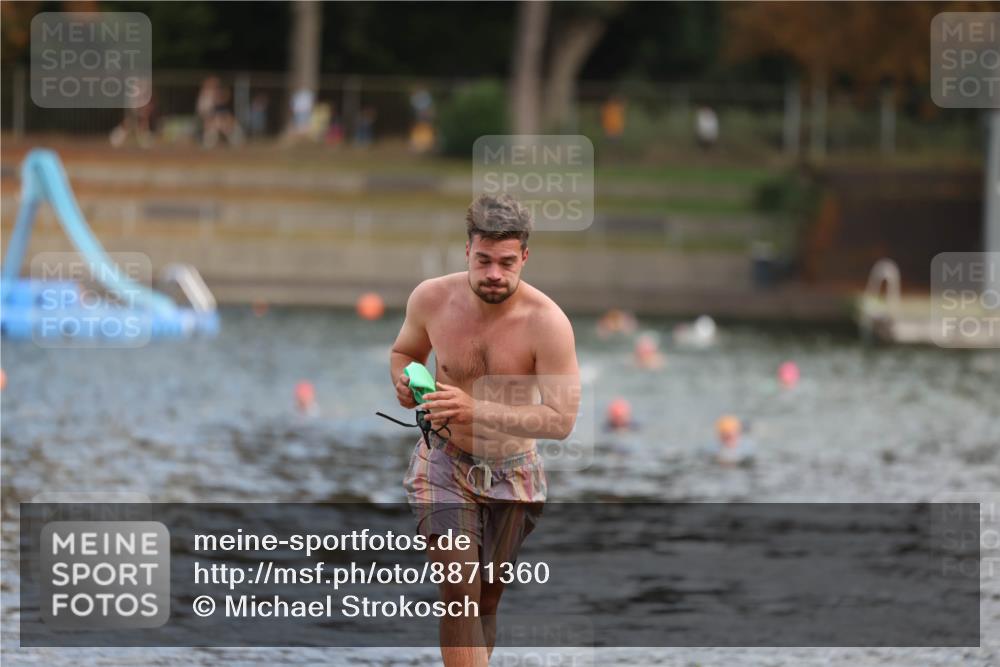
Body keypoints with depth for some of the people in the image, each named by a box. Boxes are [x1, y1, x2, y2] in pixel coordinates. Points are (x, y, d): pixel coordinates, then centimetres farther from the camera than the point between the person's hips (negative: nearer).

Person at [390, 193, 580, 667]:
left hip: (512, 473, 0)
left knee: (487, 598, 15)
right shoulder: (432, 298, -13)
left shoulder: (547, 322, -22)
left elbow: (561, 419, -26)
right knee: (460, 591, -18)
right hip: (445, 465, 0)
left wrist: (476, 410, -37)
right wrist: (404, 382, -16)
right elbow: (404, 351, 9)